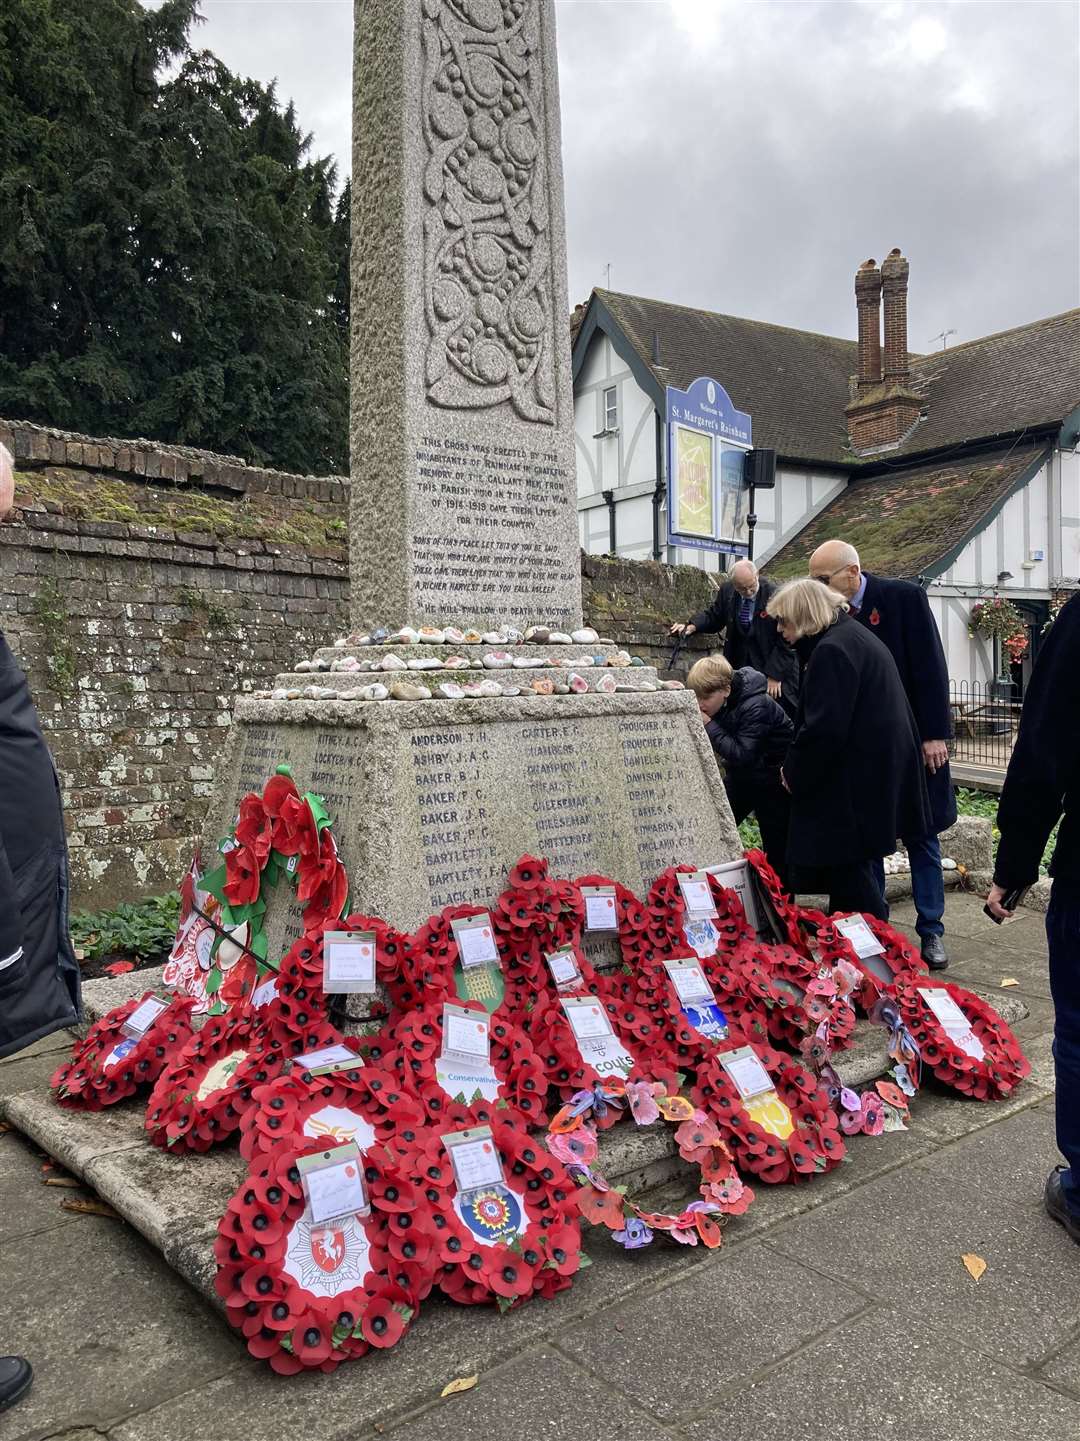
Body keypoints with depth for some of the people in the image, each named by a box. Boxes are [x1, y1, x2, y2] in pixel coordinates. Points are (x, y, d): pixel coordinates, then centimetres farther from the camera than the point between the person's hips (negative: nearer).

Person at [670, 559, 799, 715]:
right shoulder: (727, 590, -2)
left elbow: (785, 640, -12)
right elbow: (713, 616, 12)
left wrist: (774, 675, -15)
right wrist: (692, 626, -10)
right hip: (739, 663, 4)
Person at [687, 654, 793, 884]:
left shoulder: (757, 706, -29)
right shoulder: (717, 704, -7)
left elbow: (742, 755, -33)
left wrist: (709, 726, -31)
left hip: (773, 777, -7)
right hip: (741, 775, 7)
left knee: (776, 848, 1)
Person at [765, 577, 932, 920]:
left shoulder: (831, 650, -17)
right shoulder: (856, 636, 16)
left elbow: (823, 729, -23)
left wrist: (793, 772, -7)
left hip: (854, 785, -10)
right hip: (878, 774, 10)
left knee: (849, 880, -2)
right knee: (852, 873, 16)